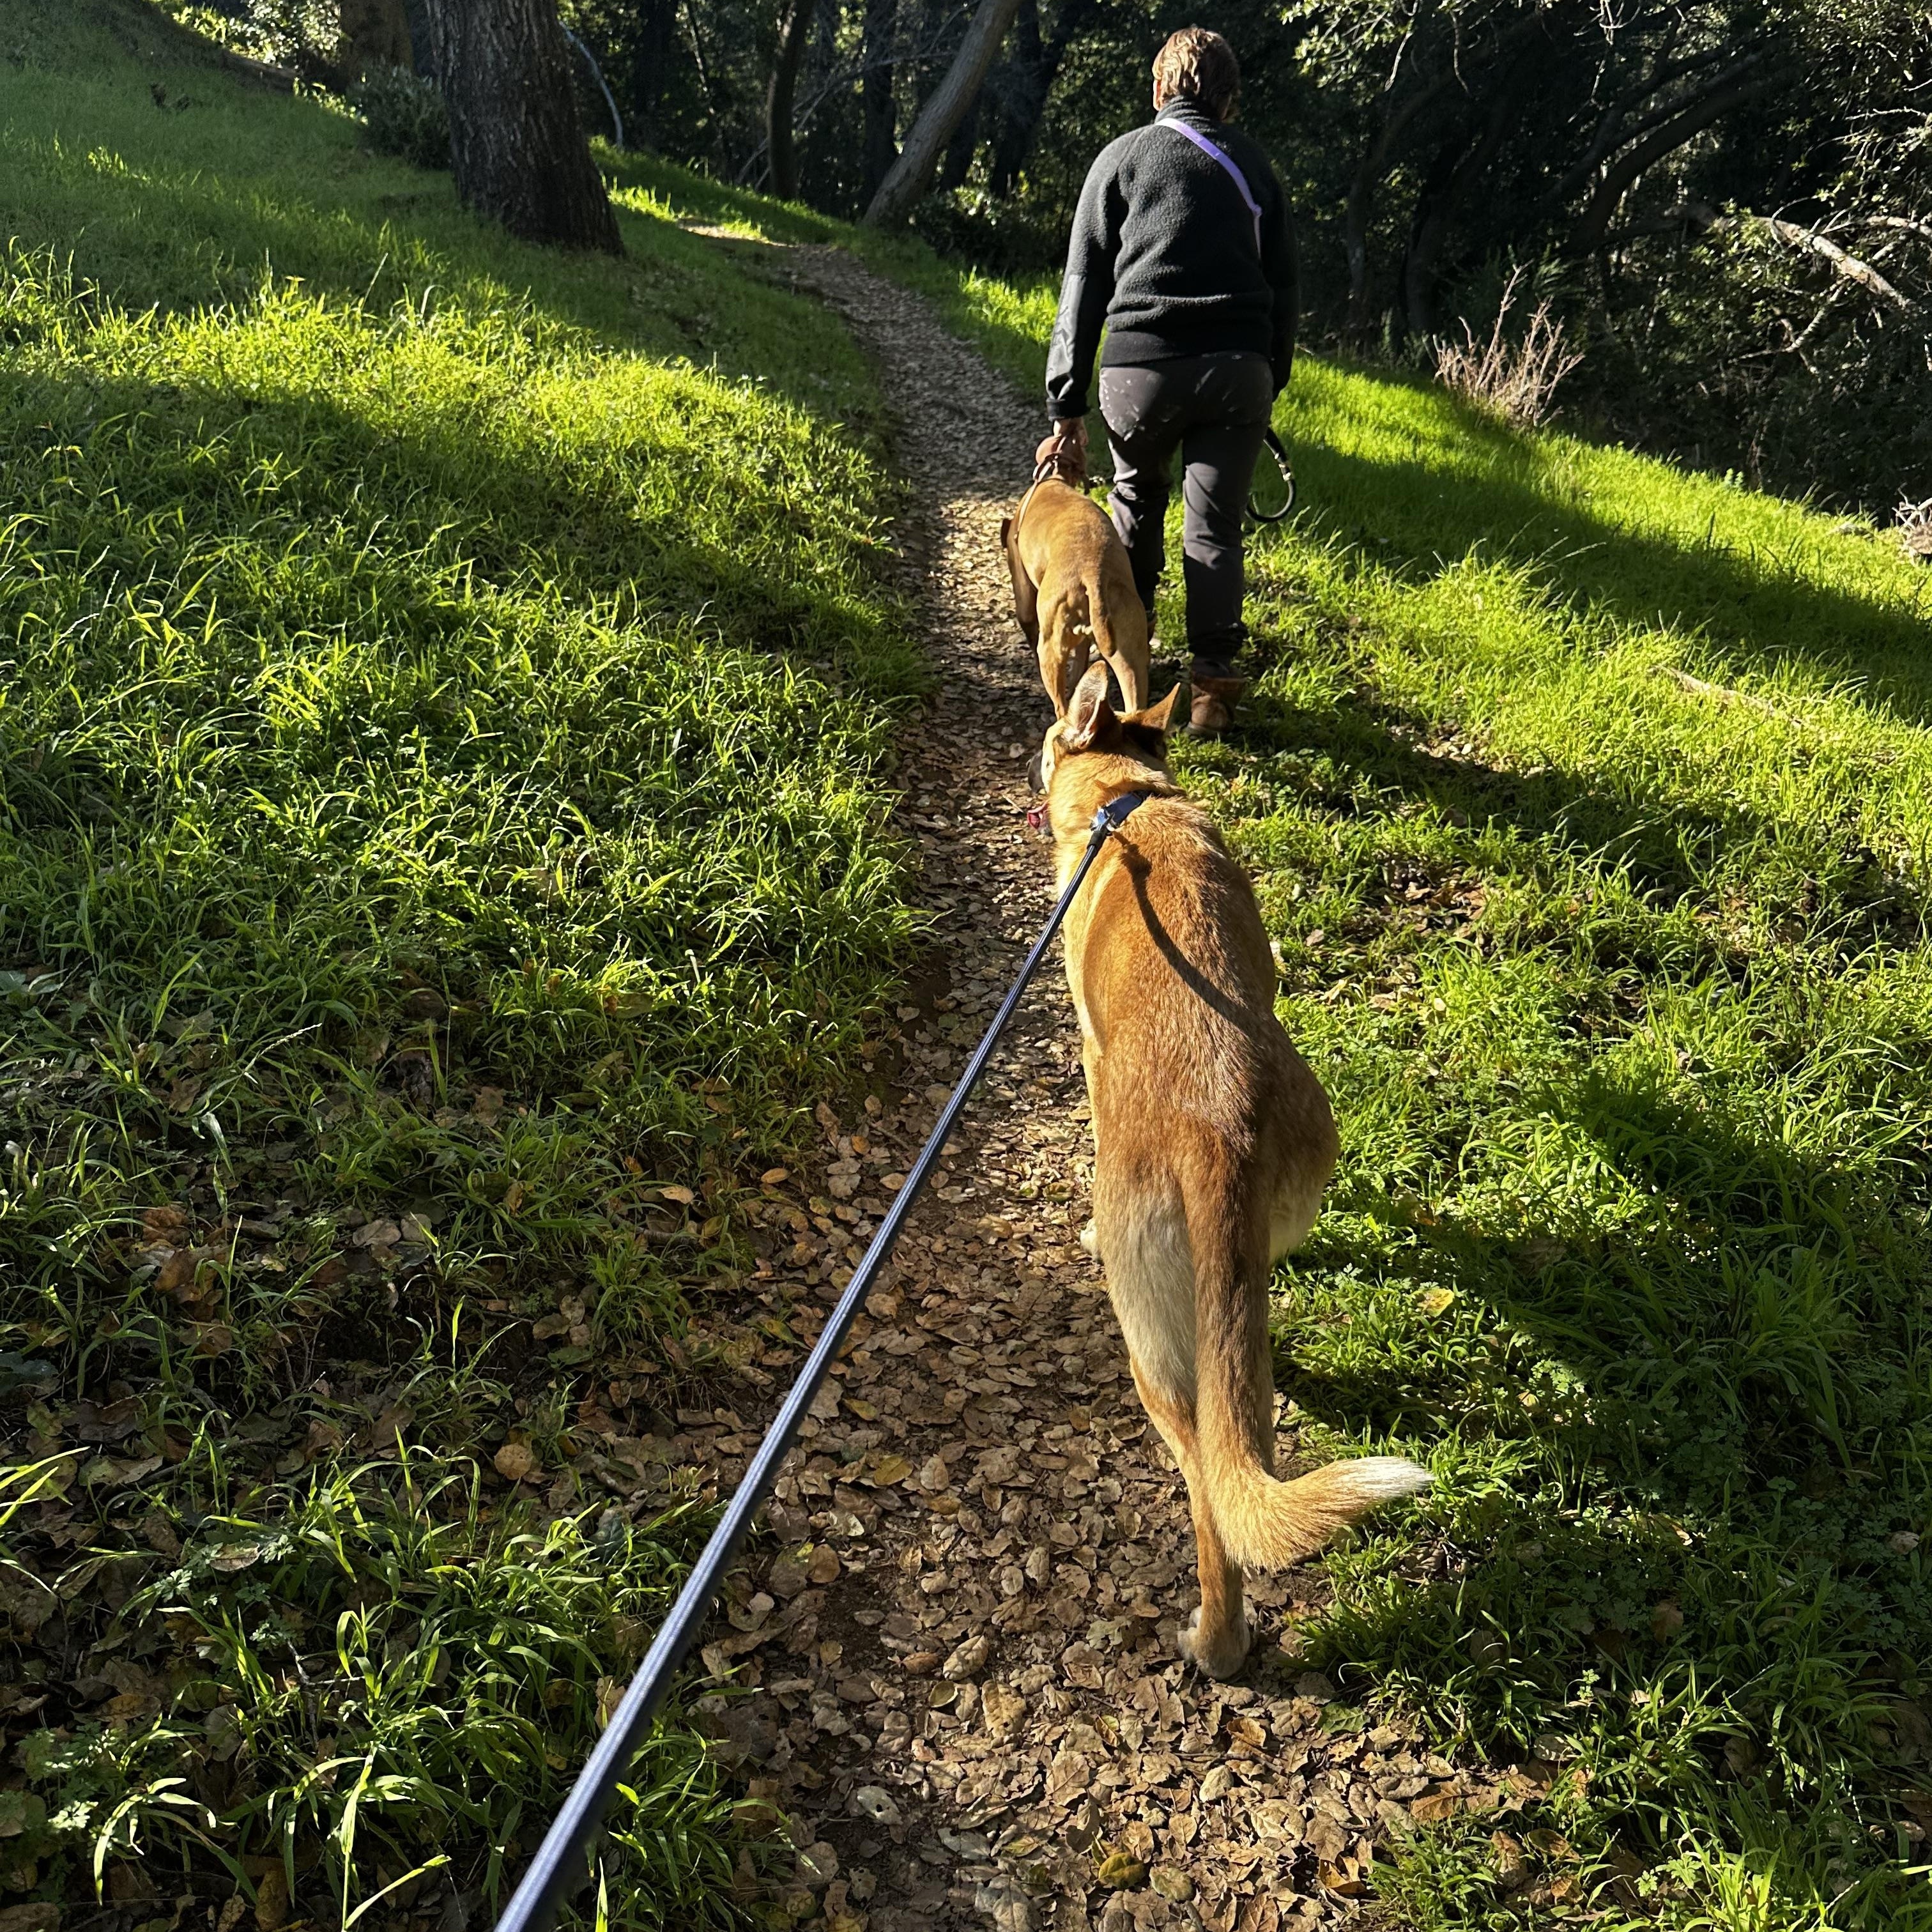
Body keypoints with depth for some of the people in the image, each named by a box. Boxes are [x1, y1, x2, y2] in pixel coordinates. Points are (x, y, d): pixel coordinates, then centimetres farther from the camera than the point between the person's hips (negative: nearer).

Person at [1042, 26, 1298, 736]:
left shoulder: (1122, 157, 9)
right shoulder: (1253, 164, 16)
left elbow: (1084, 286, 5)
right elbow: (1282, 288, 15)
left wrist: (1067, 406, 5)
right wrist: (1270, 386, 20)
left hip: (1141, 365, -1)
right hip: (1238, 369, 1)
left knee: (1137, 505, 22)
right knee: (1214, 526, 5)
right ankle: (1215, 679, -5)